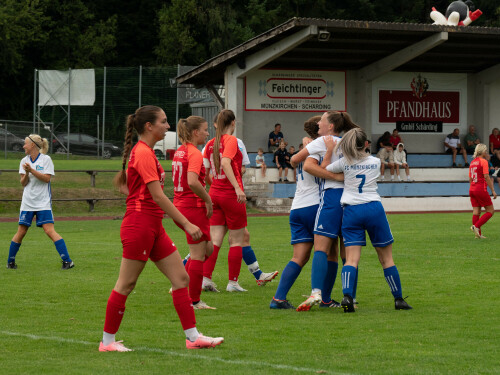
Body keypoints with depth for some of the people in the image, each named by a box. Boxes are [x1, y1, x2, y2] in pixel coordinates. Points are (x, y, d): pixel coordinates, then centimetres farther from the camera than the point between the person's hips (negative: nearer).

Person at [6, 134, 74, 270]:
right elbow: (23, 183, 5)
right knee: (21, 232, 3)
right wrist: (26, 173, -14)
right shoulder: (24, 161, 8)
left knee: (49, 230, -14)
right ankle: (10, 261, 16)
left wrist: (31, 170, -20)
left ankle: (67, 261, -13)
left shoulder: (46, 159, -4)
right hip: (27, 202, 4)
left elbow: (47, 178, -12)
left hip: (43, 202, -4)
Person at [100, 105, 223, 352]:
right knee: (126, 285, -2)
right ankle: (107, 341, 7)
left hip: (153, 228, 10)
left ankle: (193, 337, 6)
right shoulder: (144, 153, -15)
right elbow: (157, 196, -21)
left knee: (181, 278, 5)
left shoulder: (142, 152, 15)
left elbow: (120, 183, 23)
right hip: (139, 227, -10)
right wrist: (186, 223, -21)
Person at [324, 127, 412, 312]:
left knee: (351, 258, -6)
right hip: (374, 209, 1)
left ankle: (347, 295, -29)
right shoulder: (376, 162, 8)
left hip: (351, 211, 0)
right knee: (386, 257, 10)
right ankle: (398, 299, 15)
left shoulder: (344, 163, 1)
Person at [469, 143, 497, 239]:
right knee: (490, 210, 1)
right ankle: (476, 226, -11)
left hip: (472, 190, 8)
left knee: (476, 212, 6)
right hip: (481, 190, -8)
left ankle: (478, 234, 5)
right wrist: (493, 190, -11)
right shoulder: (483, 161, -9)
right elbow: (486, 177, -14)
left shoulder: (472, 162, 14)